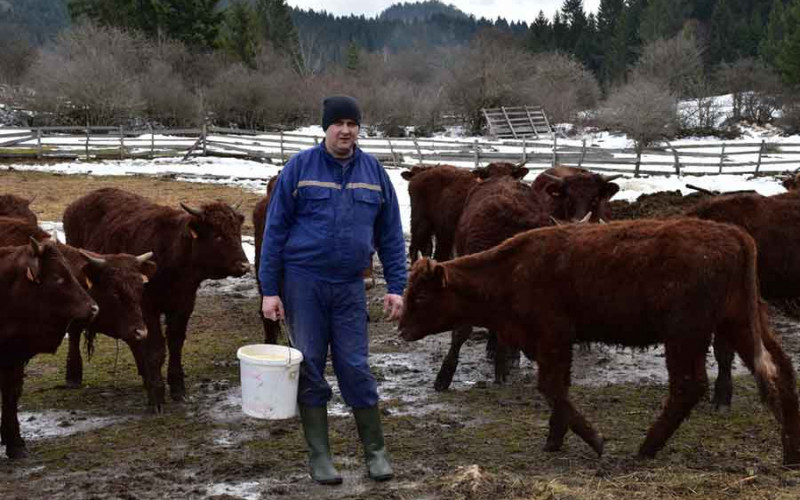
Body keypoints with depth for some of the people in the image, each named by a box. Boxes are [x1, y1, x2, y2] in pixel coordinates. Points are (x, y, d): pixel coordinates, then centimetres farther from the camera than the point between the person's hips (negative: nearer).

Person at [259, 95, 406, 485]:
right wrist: (269, 290, -6)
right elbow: (275, 230, -2)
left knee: (355, 367, 2)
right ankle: (319, 456, 15)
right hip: (302, 281, -1)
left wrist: (396, 287, 2)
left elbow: (390, 235, 9)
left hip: (349, 285, 1)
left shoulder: (374, 173, 6)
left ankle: (375, 451, 16)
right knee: (309, 367, 4)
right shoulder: (299, 168, -3)